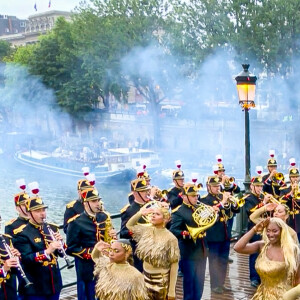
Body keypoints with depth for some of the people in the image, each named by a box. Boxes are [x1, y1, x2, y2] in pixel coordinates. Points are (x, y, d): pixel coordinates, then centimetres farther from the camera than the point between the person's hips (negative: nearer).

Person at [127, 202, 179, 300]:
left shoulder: (170, 238, -16)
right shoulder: (146, 230, 0)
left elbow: (174, 265, -14)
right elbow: (129, 225, 14)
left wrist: (172, 290, -15)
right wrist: (140, 213, -5)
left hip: (161, 281, -5)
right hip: (146, 278, 5)